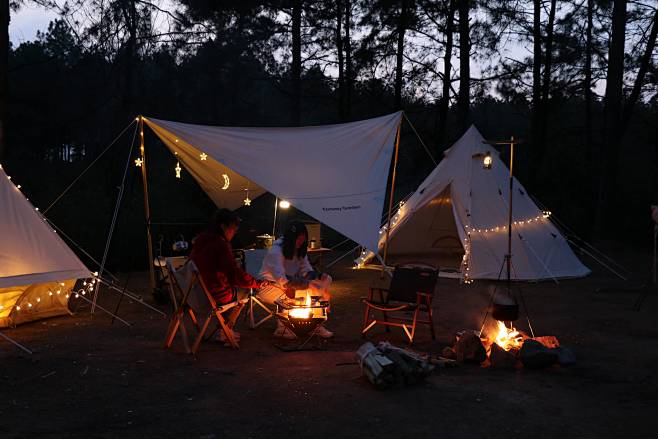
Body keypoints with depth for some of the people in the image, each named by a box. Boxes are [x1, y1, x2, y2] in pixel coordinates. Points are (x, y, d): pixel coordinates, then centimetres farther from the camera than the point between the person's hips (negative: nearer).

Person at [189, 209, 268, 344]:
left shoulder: (200, 240, 5)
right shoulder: (220, 244, -21)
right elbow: (236, 274, -21)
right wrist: (258, 283, -9)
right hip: (215, 294, -8)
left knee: (236, 289, 28)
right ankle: (224, 332, 27)